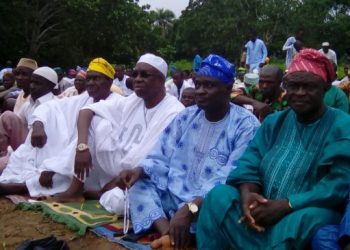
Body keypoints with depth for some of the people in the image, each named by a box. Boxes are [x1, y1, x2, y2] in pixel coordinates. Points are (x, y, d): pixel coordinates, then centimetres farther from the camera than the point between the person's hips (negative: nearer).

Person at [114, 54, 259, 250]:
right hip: (174, 196, 6)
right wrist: (140, 170, -14)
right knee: (137, 183, -13)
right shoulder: (186, 117, 9)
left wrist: (191, 208, -32)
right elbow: (162, 158, 10)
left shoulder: (246, 125, -10)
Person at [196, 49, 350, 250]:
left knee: (298, 221, -38)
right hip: (263, 207, 5)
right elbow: (249, 163, 5)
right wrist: (247, 194, -18)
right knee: (219, 195, -18)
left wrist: (286, 205, -23)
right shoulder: (274, 122, 14)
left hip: (309, 211, -5)